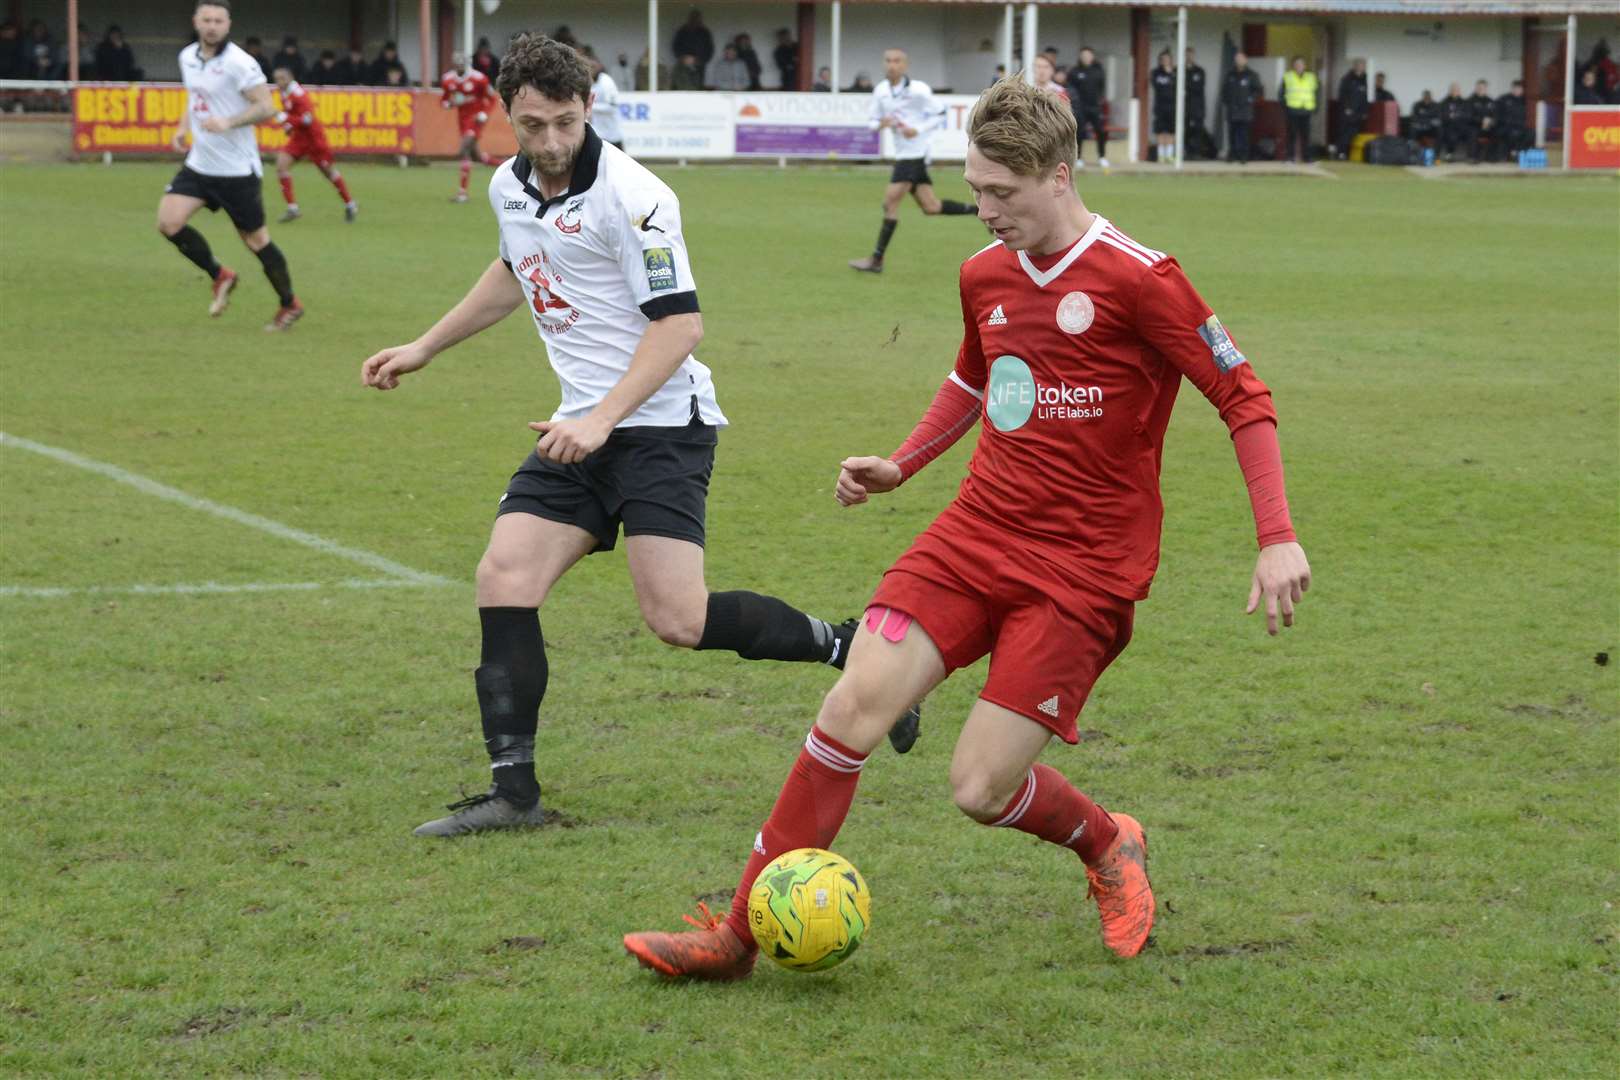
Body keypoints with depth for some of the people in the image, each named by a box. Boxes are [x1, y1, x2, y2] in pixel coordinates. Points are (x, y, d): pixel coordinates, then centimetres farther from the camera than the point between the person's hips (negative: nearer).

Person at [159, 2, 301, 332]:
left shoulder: (238, 63, -16)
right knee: (168, 221, -10)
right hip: (199, 164, 6)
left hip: (237, 168, -6)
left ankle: (290, 305, 22)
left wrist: (228, 122, -31)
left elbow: (266, 107, -18)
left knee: (255, 239, 3)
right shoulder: (187, 57, 6)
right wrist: (183, 128, 7)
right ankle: (219, 276, 11)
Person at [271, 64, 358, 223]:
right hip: (298, 137, 8)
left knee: (328, 170, 6)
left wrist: (286, 119, -28)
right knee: (281, 163, -11)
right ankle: (292, 208, -11)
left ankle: (350, 205, 26)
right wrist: (288, 125, 5)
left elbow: (307, 119, -27)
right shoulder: (284, 93, 4)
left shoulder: (298, 94, -21)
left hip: (313, 137, -8)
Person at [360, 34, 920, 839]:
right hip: (581, 430, 8)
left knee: (678, 621, -17)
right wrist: (423, 349, 33)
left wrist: (601, 420, -27)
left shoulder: (630, 196, -17)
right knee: (503, 580, -6)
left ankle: (851, 649, 3)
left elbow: (679, 322, -20)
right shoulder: (509, 188, 8)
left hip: (660, 425, -7)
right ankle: (513, 792, -1)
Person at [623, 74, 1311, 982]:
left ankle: (1109, 848, 25)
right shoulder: (986, 275, 9)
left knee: (981, 789, -10)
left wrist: (1279, 540, -14)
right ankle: (739, 934, -5)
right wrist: (899, 467, 20)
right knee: (854, 704, -12)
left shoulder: (1139, 279, -13)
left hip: (1082, 568, -6)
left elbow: (1244, 398, -8)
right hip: (977, 533, 6)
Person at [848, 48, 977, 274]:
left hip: (916, 152, -8)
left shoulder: (918, 90, -13)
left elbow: (939, 116, -5)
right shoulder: (880, 91, 6)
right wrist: (881, 124, -12)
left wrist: (918, 130, -20)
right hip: (902, 152, 8)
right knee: (930, 207, 8)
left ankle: (876, 260, -11)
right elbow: (872, 122, 12)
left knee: (891, 199, -13)